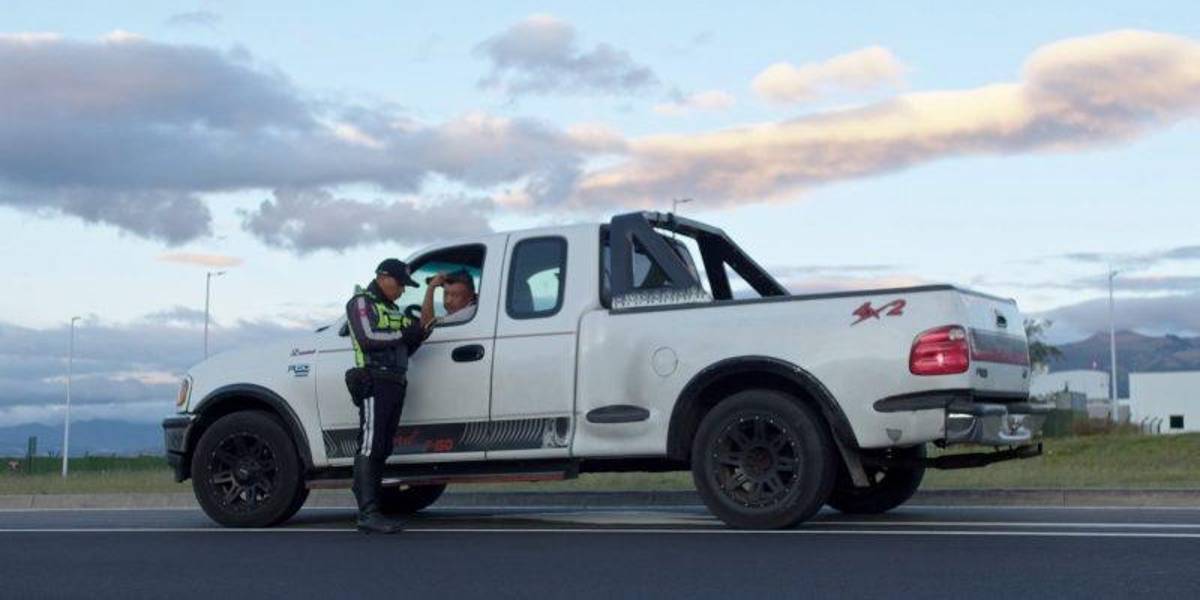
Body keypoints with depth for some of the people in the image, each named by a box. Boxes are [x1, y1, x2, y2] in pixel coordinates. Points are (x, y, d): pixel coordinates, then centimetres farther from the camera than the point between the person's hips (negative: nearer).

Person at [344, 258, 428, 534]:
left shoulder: (392, 309, 27)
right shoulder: (361, 302, 1)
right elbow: (368, 339, -15)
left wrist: (417, 335, 7)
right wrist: (405, 334, -11)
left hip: (395, 384, 9)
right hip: (374, 383, -9)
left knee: (381, 450, 6)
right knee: (369, 446, -14)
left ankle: (369, 510, 6)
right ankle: (368, 514, -20)